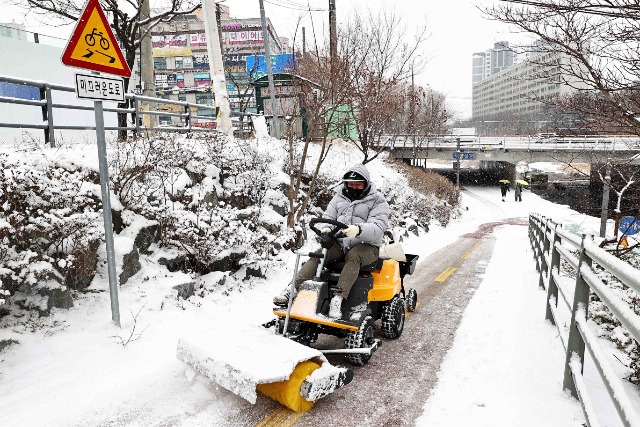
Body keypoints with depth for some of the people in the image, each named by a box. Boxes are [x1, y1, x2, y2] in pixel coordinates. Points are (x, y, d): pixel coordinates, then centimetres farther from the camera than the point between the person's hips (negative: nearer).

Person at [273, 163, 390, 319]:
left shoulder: (378, 201, -3)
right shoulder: (340, 196, 13)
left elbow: (378, 227, -18)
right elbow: (328, 216, 13)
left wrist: (358, 230, -40)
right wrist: (326, 229, -14)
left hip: (366, 245, -4)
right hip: (340, 243, 4)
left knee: (353, 257, -38)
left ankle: (338, 299, -49)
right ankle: (292, 289, -32)